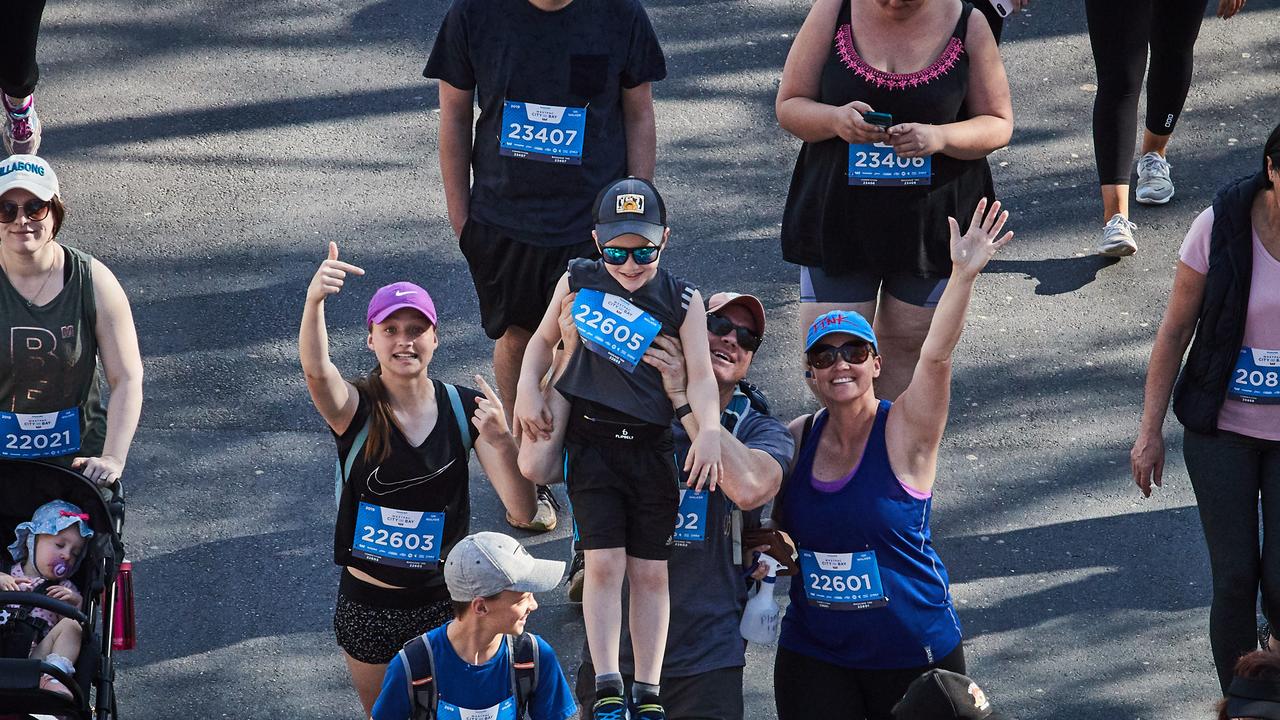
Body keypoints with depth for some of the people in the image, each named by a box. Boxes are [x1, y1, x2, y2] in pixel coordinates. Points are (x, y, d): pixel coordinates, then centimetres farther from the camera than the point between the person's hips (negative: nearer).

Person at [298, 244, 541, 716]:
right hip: (367, 606, -1)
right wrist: (314, 300, -58)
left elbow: (522, 510, -12)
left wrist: (501, 442, -32)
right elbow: (316, 371, -39)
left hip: (441, 603, 1)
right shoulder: (356, 408, -14)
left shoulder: (464, 410, -7)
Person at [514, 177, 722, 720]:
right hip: (591, 440, 0)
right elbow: (544, 338, 18)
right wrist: (528, 388, 0)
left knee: (650, 571, 3)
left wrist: (708, 431, -26)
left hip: (652, 446, 0)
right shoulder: (578, 283, 3)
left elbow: (700, 373, -9)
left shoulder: (682, 302, -2)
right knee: (604, 562, -8)